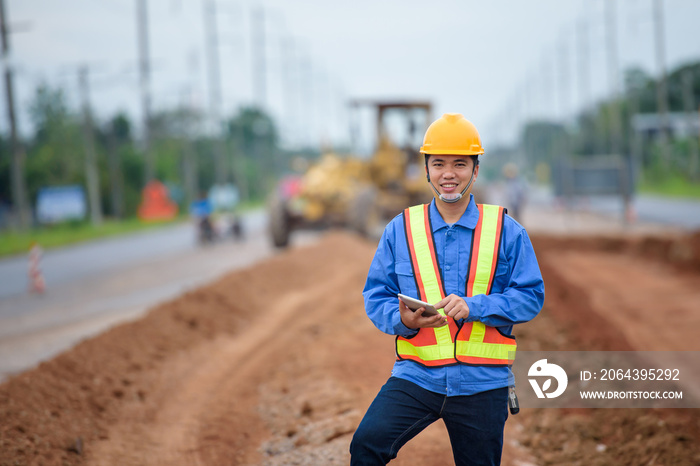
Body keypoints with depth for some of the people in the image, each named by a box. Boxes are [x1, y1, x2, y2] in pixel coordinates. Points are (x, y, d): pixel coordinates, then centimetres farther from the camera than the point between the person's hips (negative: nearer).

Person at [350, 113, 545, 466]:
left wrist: (474, 306, -18)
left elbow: (531, 296, -2)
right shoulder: (400, 230, 5)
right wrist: (404, 319, -17)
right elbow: (376, 296, 6)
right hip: (416, 376, 0)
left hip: (482, 382, 0)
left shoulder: (506, 231, 2)